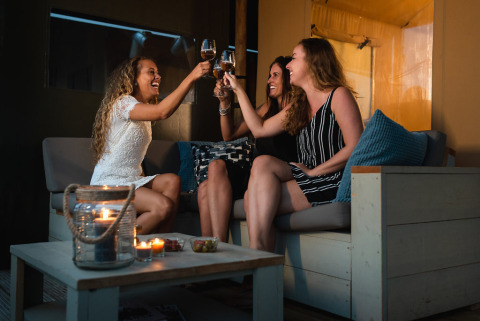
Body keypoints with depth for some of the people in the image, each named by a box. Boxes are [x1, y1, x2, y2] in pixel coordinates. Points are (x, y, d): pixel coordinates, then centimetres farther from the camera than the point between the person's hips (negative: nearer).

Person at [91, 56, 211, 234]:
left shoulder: (144, 109, 17)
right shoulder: (122, 103, -12)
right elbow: (162, 111, -32)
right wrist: (192, 76, -33)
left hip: (132, 180, 8)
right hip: (110, 183, -8)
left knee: (172, 181, -18)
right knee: (164, 206, -26)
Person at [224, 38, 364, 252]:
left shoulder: (339, 95, -3)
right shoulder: (299, 105, 21)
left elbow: (354, 149, -12)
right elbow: (259, 129, 24)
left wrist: (313, 171, -11)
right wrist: (238, 90, 29)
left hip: (334, 183, -7)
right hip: (308, 179, 7)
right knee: (254, 196, -20)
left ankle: (258, 251, -21)